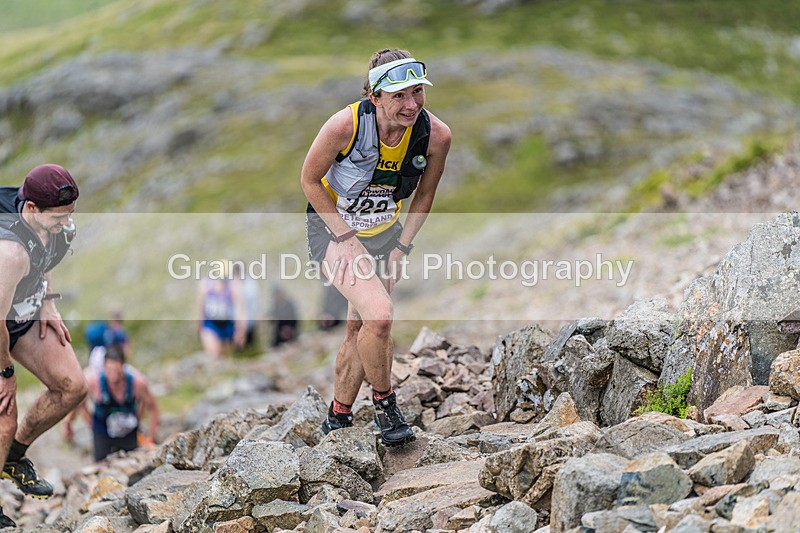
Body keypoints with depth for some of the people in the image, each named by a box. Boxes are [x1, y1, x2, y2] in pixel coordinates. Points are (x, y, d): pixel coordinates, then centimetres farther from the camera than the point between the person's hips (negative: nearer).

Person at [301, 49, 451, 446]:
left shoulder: (436, 135, -20)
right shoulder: (345, 124, -30)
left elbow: (425, 196, -1)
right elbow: (310, 180, -14)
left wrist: (400, 249, -5)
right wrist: (345, 238, -17)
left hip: (384, 231, 4)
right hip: (331, 226, -4)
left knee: (358, 330, 13)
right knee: (379, 315, -25)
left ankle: (337, 421, 32)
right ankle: (384, 403, -1)